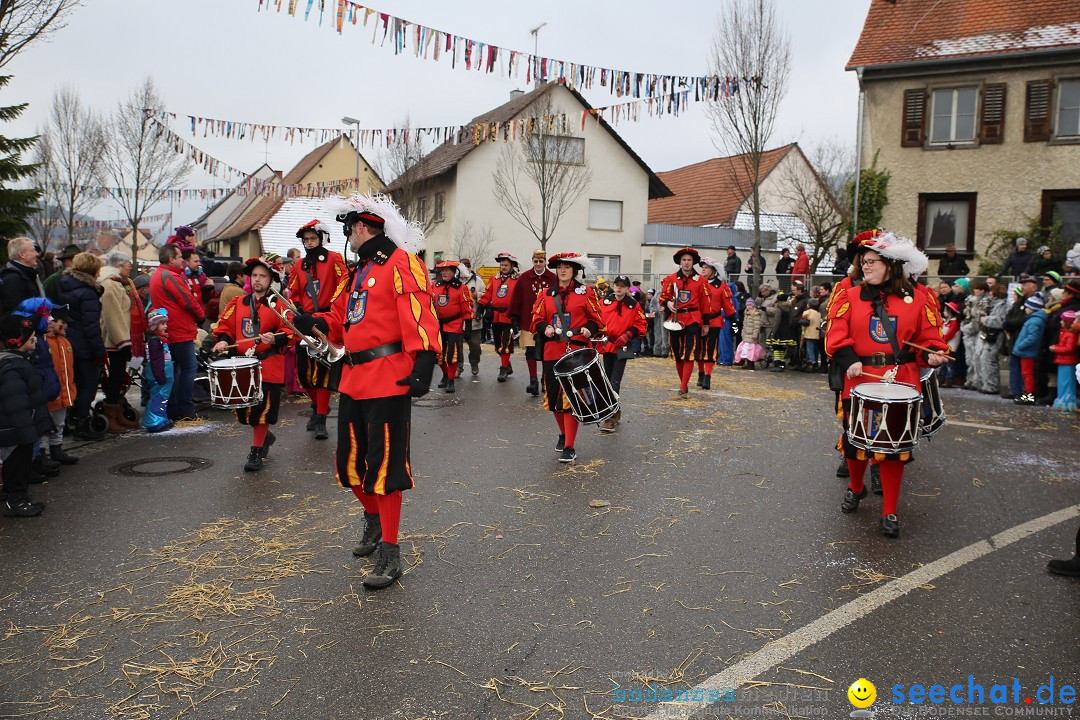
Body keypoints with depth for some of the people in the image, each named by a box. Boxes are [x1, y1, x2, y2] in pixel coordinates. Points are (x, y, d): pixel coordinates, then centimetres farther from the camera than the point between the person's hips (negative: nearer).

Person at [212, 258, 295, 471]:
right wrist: (223, 340, -4)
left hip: (268, 366, -5)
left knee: (261, 409, -3)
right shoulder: (238, 303, 11)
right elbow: (225, 325, 15)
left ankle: (256, 451, 13)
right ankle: (265, 436, 36)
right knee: (243, 411, 10)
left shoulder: (278, 305, -2)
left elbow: (290, 332, -7)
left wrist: (275, 339, -25)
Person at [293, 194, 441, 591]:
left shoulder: (401, 263, -9)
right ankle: (374, 521, 40)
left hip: (388, 378, -9)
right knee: (351, 459, 16)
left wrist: (422, 364, -30)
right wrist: (313, 322, 2)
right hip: (355, 376, 9)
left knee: (384, 463, -5)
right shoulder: (360, 270, 20)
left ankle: (389, 553, 5)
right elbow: (342, 318, 22)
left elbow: (419, 316, -20)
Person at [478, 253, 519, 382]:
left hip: (509, 317, -6)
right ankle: (507, 366, 27)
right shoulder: (494, 279, 13)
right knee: (498, 344, 12)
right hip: (495, 316, 6)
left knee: (505, 344, -10)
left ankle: (504, 369, -2)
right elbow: (487, 295, 12)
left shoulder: (517, 280, -2)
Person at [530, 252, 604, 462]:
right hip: (552, 352, 4)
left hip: (576, 352, -4)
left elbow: (597, 319, 5)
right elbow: (537, 320, 11)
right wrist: (545, 328, -9)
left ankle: (569, 446, -4)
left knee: (571, 397, -9)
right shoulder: (547, 294, 12)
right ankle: (563, 434, 32)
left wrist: (589, 329, -15)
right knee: (553, 397, 7)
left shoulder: (586, 293, 4)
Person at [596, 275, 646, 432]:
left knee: (615, 381, -10)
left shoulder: (633, 305, -2)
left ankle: (611, 418, -10)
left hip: (622, 347, -4)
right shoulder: (604, 302, 4)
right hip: (607, 345, 4)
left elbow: (641, 325, 1)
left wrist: (628, 334, -13)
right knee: (608, 379, 13)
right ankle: (616, 410, 31)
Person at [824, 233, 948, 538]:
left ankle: (889, 512, 14)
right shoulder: (850, 296, 3)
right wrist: (850, 361, -20)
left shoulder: (917, 298, 4)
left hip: (900, 384, -1)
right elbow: (836, 336, -5)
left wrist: (932, 355, -14)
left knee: (894, 445, 3)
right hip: (859, 381, 1)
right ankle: (855, 488, 40)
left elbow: (929, 338, 6)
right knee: (854, 440, 11)